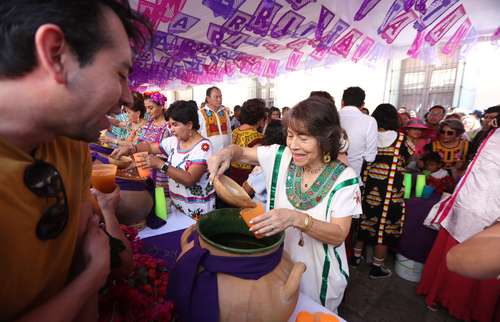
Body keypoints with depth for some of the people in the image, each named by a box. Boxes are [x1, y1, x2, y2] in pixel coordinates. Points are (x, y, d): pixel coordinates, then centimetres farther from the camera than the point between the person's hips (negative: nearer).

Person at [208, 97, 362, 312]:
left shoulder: (344, 178, -20)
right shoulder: (280, 157, -12)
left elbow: (338, 235, -22)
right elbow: (241, 152, -2)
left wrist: (296, 218, -39)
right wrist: (226, 154, -26)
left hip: (319, 274, -2)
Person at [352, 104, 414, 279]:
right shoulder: (400, 138, -6)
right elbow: (413, 156, 9)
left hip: (368, 187, 3)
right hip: (390, 190, -3)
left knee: (364, 220, 16)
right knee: (385, 225, 8)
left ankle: (356, 256, 31)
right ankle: (377, 267, 20)